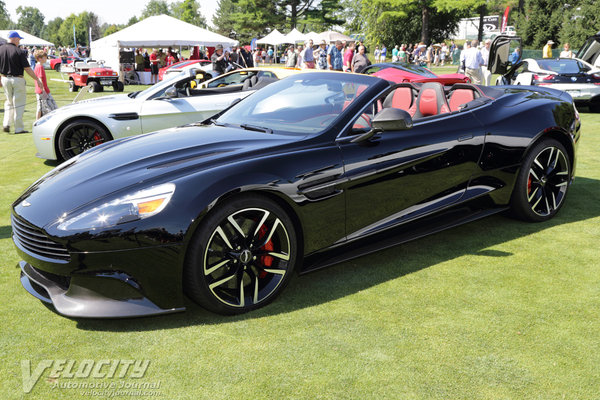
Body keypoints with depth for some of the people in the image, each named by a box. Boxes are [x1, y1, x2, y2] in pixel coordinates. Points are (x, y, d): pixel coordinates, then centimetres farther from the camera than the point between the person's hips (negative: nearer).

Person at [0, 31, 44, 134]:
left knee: (9, 102, 21)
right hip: (17, 80, -5)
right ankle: (19, 128, 5)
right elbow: (27, 68, -13)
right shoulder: (19, 51, -13)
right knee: (19, 104, 3)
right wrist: (37, 80, -5)